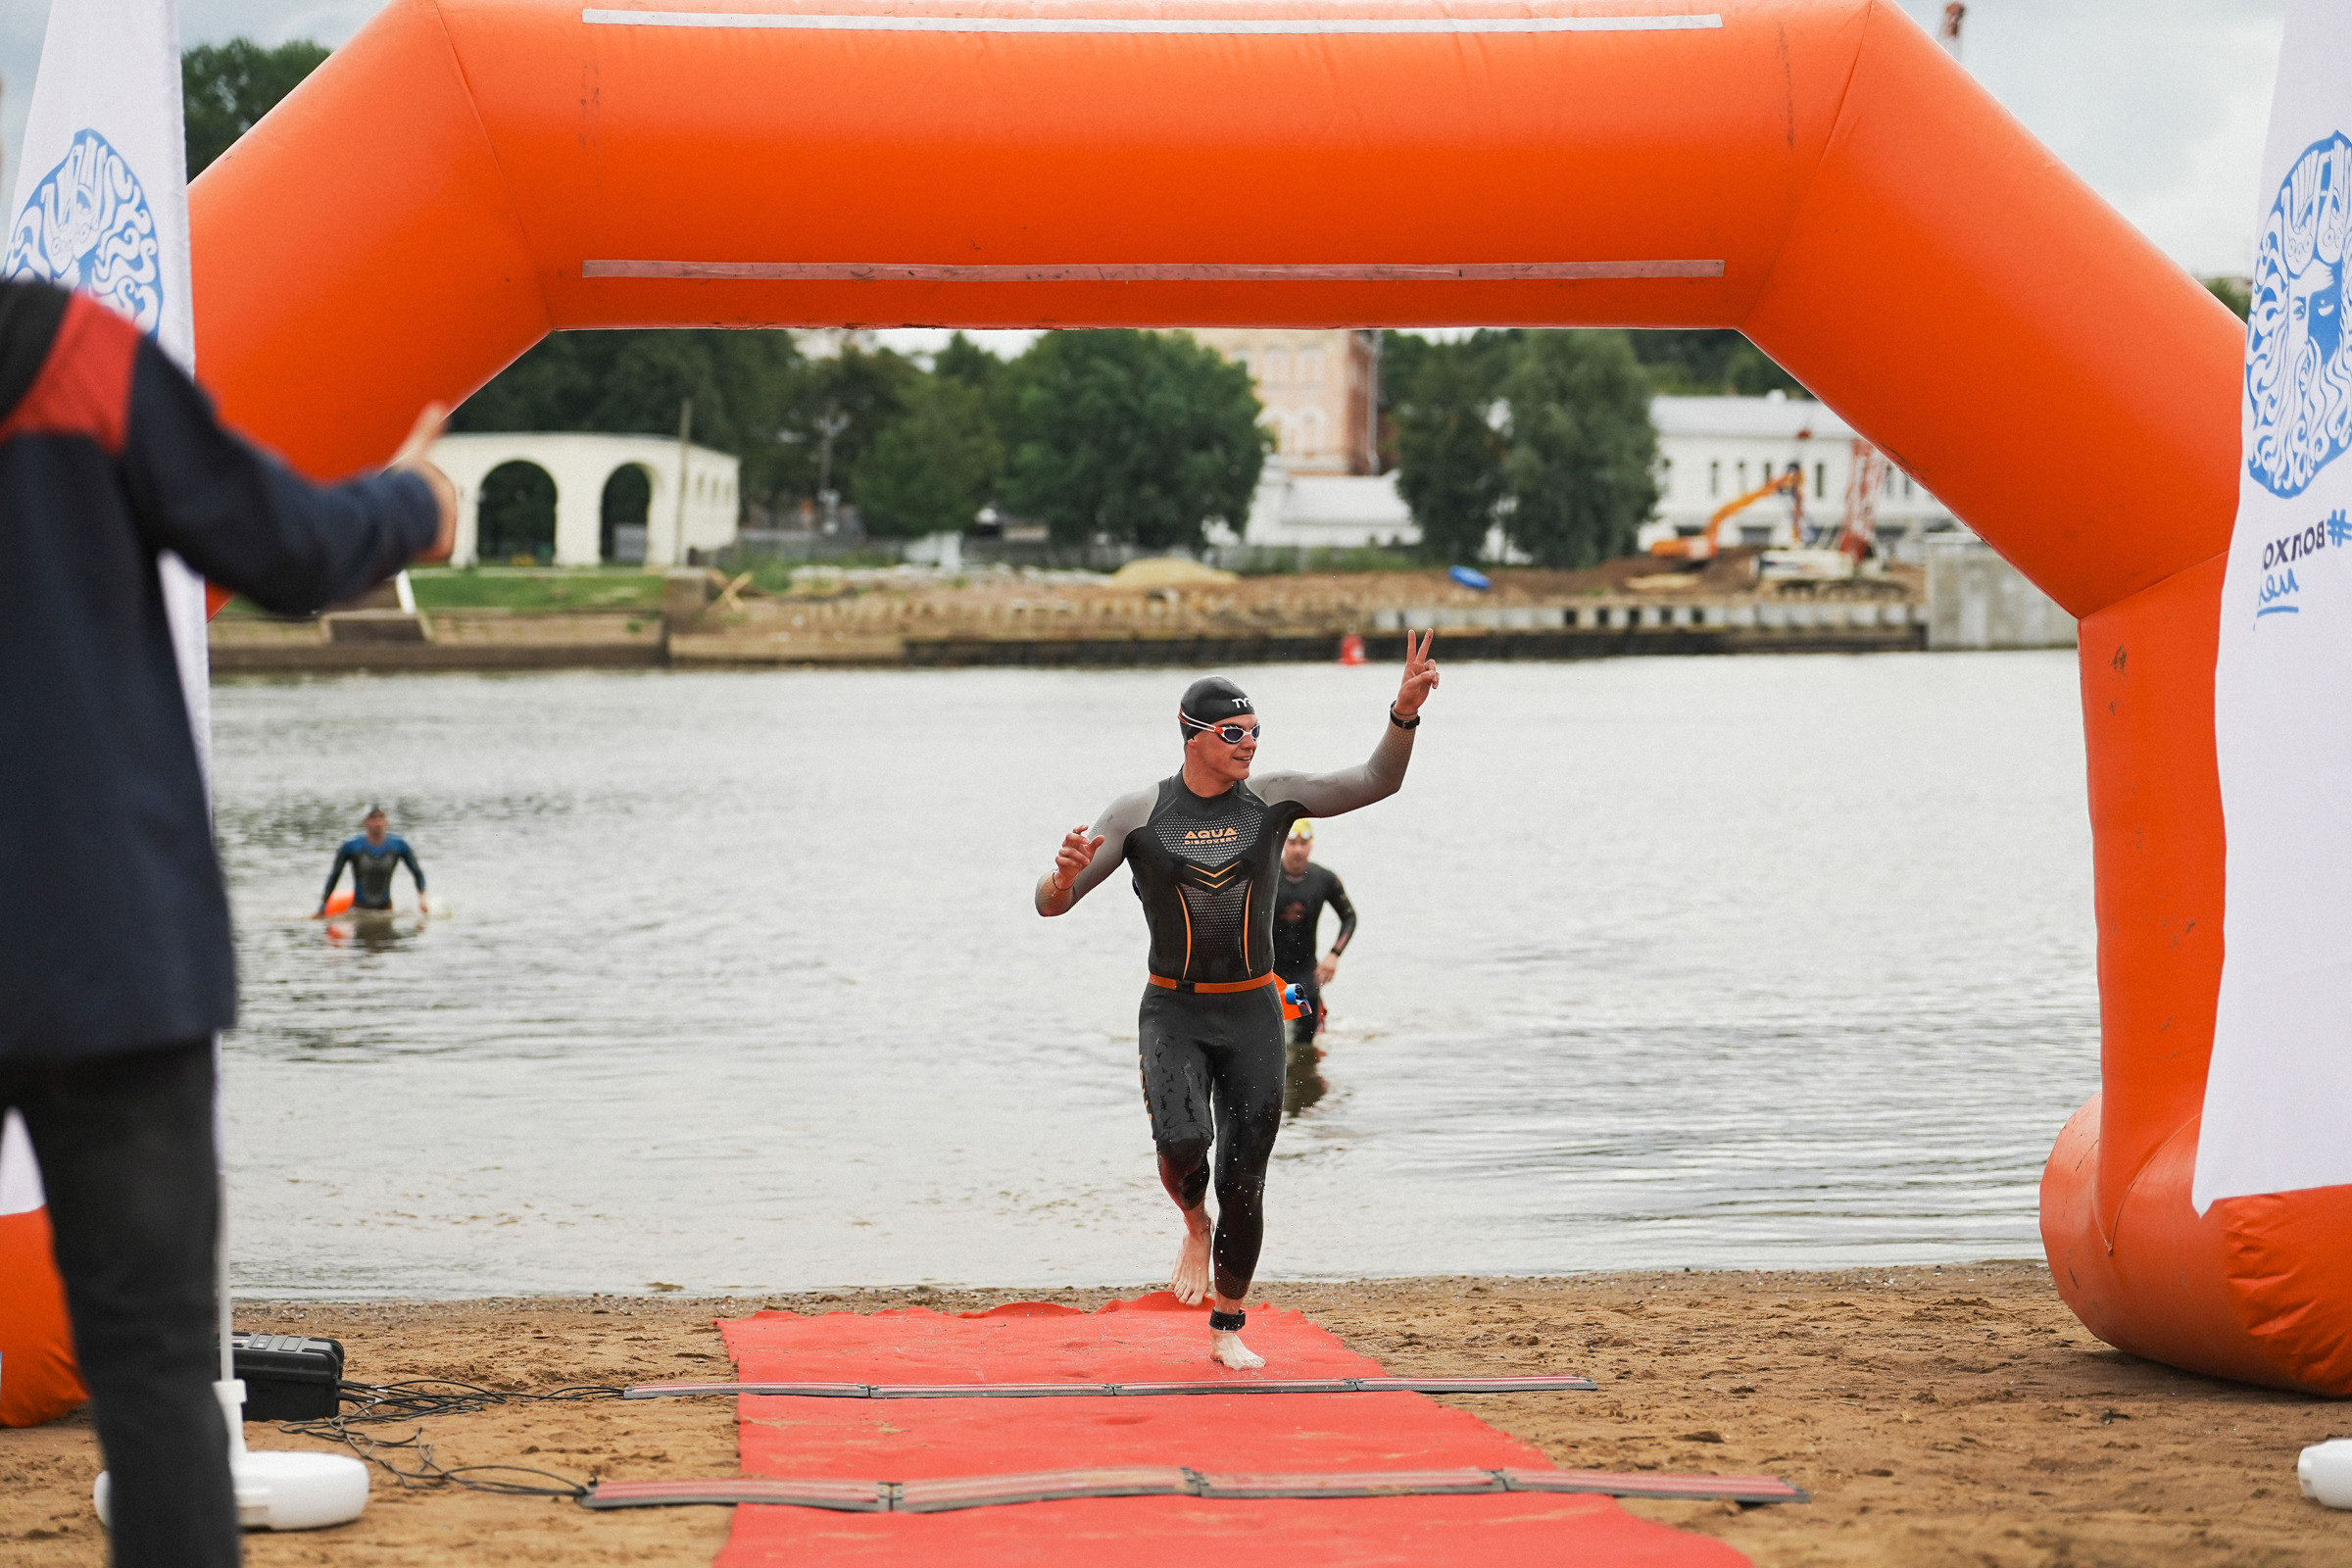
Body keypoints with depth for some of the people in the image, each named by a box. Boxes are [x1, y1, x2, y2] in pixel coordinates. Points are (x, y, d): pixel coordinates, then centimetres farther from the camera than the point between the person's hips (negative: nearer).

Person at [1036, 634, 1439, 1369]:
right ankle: (1195, 1226, 9)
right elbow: (1050, 903, -8)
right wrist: (1064, 874, -32)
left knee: (1244, 1184, 2)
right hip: (1172, 1012, -2)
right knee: (1182, 1142, -27)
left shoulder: (1271, 797, -1)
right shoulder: (1138, 813, -6)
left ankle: (1227, 1330, 21)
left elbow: (1377, 781, -8)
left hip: (1253, 1013, 2)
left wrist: (1405, 712, -25)